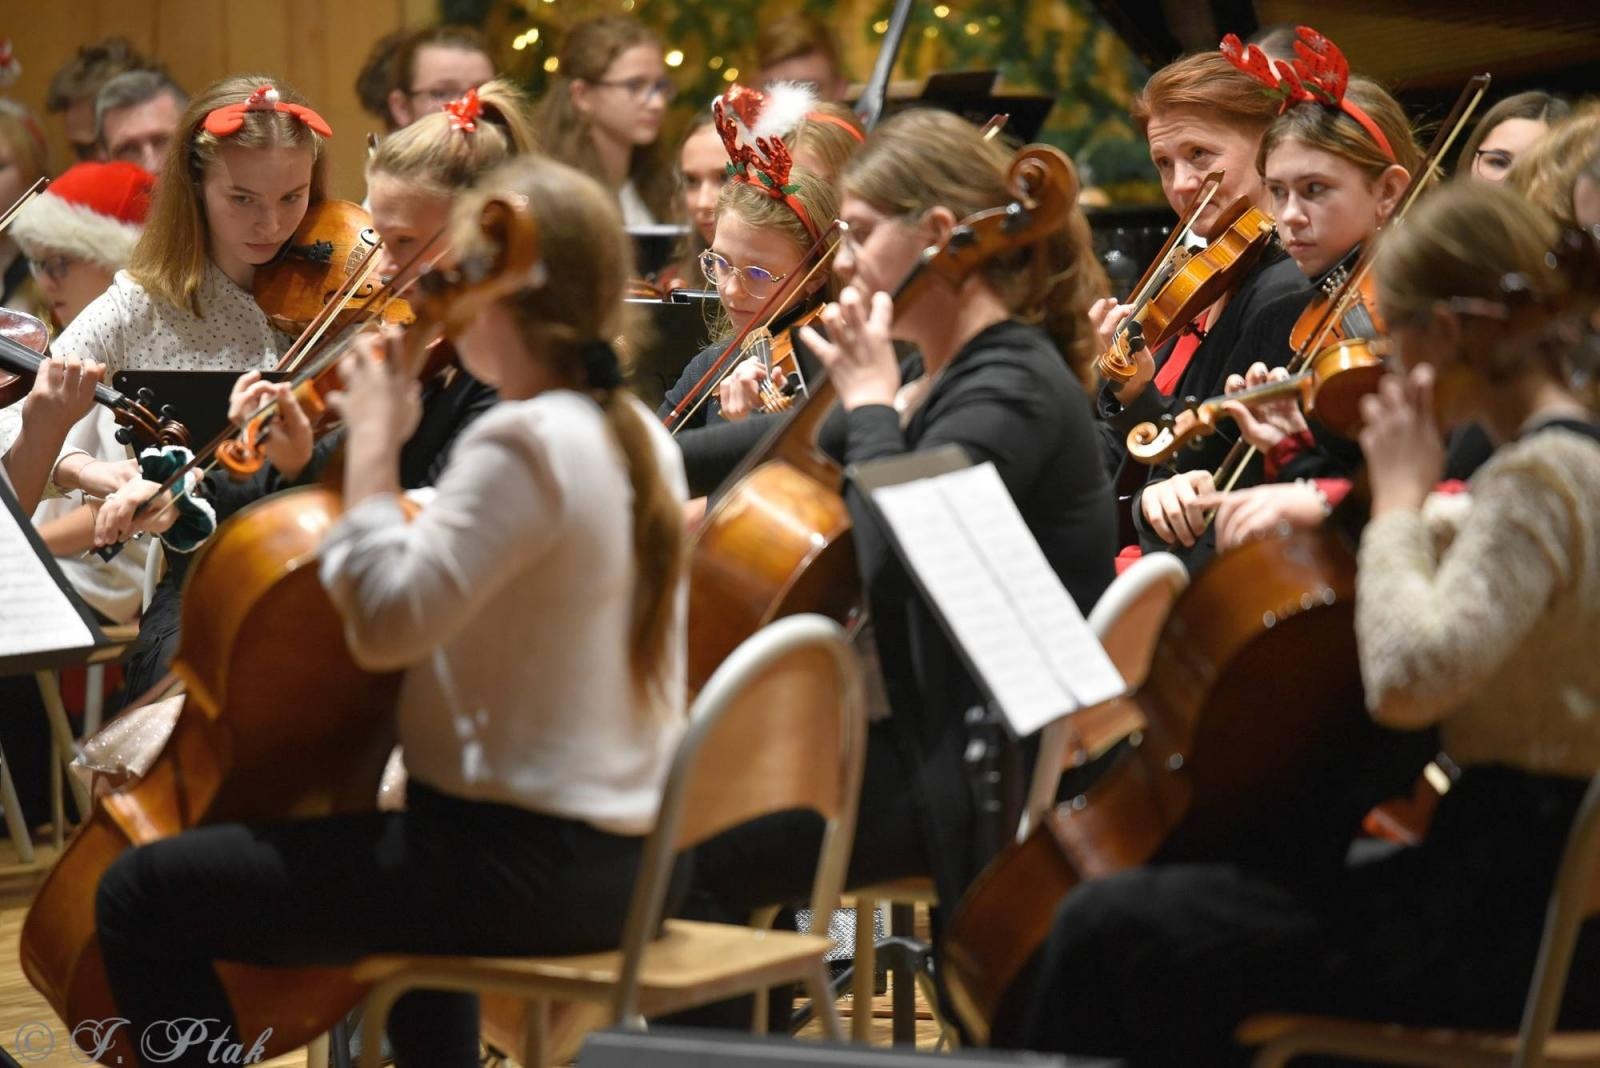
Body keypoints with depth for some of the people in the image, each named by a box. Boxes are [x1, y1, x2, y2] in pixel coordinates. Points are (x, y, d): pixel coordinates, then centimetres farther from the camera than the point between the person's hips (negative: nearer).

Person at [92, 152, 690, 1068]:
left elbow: (388, 620, -26)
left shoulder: (525, 442, -19)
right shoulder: (643, 440, 10)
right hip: (620, 863, 10)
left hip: (524, 868, -10)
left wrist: (374, 444, -15)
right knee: (412, 858, 44)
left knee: (144, 893, -6)